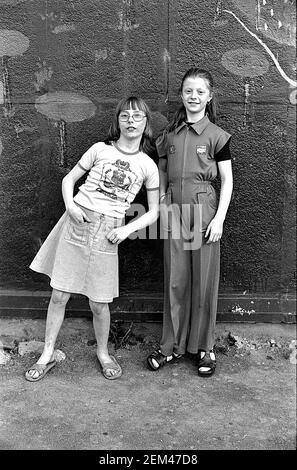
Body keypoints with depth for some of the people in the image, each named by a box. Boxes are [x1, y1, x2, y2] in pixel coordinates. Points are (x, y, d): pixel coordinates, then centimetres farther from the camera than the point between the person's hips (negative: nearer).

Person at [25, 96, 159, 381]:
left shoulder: (148, 166, 5)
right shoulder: (100, 149, 6)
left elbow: (154, 211, 8)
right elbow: (69, 179, 12)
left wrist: (127, 229, -6)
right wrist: (70, 206, -7)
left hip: (107, 232, -1)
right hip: (76, 222, 1)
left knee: (99, 303, 3)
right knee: (59, 295, 4)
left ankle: (103, 353, 29)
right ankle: (47, 355, 22)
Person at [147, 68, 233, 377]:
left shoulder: (216, 136, 0)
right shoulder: (169, 135, 10)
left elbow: (227, 181, 0)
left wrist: (219, 218, -9)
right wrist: (161, 208, 6)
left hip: (203, 212, -3)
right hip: (173, 212, 3)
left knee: (204, 281, 4)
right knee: (174, 281, 7)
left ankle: (204, 347, 20)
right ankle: (172, 345, 21)